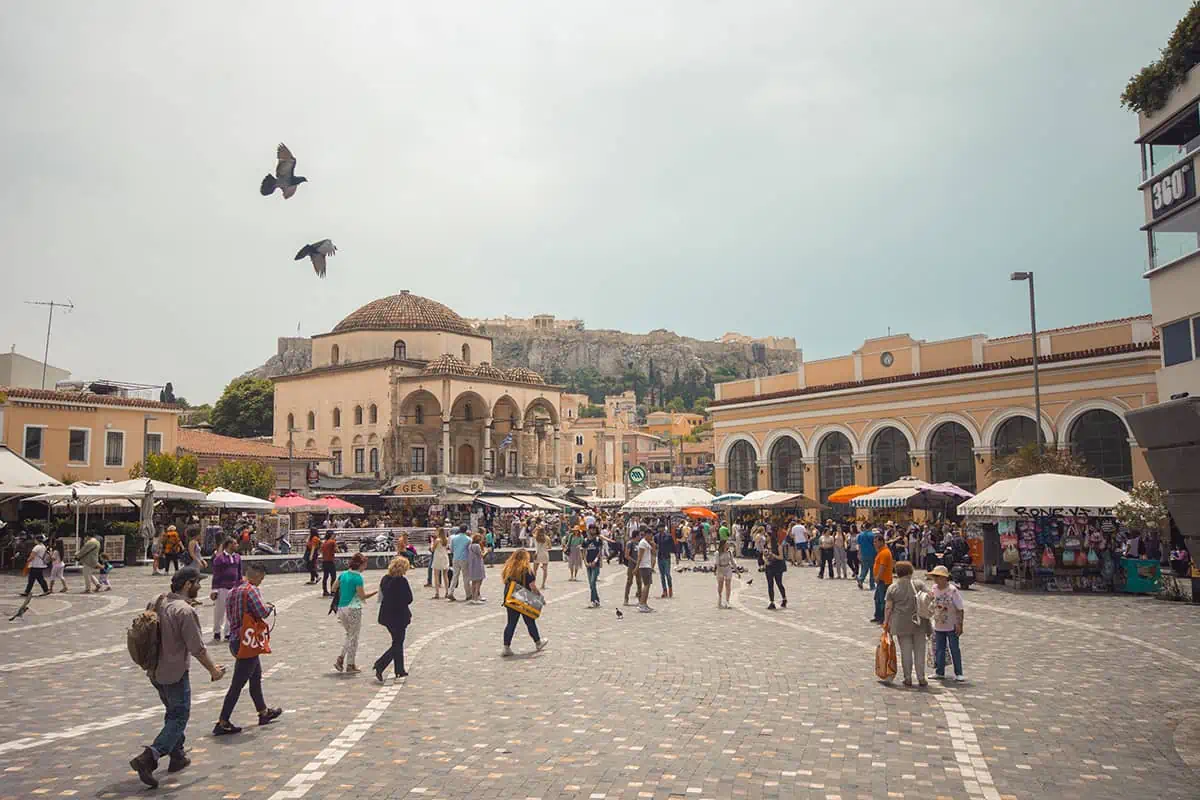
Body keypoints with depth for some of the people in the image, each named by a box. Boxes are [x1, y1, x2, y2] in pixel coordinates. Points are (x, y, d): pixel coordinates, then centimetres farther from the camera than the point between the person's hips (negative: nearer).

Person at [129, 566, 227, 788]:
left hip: (155, 671, 9)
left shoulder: (158, 603, 3)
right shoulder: (185, 611, -22)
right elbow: (197, 648, -19)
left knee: (173, 713, 23)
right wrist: (212, 669, -4)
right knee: (179, 718, 2)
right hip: (174, 673, -9)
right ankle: (148, 758, -10)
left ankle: (177, 757, 32)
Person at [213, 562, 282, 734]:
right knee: (237, 684, -3)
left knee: (256, 676, 22)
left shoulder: (233, 590, 11)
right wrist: (270, 607, -3)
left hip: (236, 640, 10)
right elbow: (263, 612, -25)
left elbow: (230, 614, 16)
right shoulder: (251, 590, -17)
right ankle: (222, 723, 2)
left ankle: (264, 712, 35)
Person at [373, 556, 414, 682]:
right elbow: (409, 599, -15)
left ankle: (400, 671, 27)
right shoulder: (402, 581, -19)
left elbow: (382, 597, 10)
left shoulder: (384, 579, 2)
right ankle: (380, 665, -9)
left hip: (387, 616, 8)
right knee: (397, 644, 4)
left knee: (398, 643, 19)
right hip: (399, 616, -8)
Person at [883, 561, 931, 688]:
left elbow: (888, 607, -2)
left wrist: (886, 622, 6)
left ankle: (908, 678, 8)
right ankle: (921, 678, 9)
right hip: (919, 623, 0)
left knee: (905, 651, 6)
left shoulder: (892, 588, 0)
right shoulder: (919, 584, 0)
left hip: (901, 624, 0)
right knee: (919, 651, 7)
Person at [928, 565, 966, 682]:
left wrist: (959, 624, -14)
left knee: (954, 649, 3)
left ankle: (958, 673, 13)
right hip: (938, 626, 5)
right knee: (939, 649, 10)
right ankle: (939, 672, 20)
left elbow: (960, 609, -12)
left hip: (951, 626, -5)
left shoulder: (952, 590, -16)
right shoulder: (934, 588, 0)